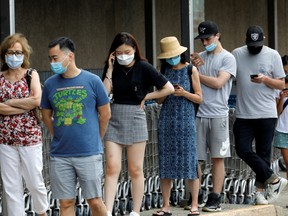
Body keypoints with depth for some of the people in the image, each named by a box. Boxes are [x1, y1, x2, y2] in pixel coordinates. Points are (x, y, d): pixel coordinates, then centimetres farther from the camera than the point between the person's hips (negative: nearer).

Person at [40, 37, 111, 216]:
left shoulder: (92, 81, -4)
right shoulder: (50, 84, 3)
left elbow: (105, 114, 4)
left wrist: (95, 140, 9)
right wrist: (60, 137, 9)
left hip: (89, 153, -2)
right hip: (60, 155, 3)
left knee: (95, 201, 1)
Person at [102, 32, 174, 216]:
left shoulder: (144, 68, -6)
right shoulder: (113, 68, 4)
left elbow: (169, 88, -5)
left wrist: (146, 97, -3)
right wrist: (110, 70, -9)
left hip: (135, 118, -2)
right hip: (114, 118, 2)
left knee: (135, 170, 4)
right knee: (112, 168, -6)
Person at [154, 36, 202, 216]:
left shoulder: (191, 70, 0)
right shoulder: (163, 71, 9)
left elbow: (199, 98, 1)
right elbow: (159, 100, 11)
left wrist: (184, 93, -16)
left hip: (186, 120, -3)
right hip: (167, 120, 3)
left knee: (189, 160, -4)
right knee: (166, 161, 2)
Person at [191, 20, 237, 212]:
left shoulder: (228, 58, 1)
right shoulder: (200, 57, 15)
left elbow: (218, 83, -11)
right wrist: (192, 66, -5)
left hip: (218, 114, -4)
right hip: (198, 114, 4)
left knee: (218, 158, -1)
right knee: (194, 157, 1)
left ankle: (215, 199, 2)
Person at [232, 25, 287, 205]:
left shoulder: (273, 55, 0)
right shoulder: (237, 54, 3)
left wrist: (265, 79, -16)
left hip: (266, 114, -1)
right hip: (244, 114, 1)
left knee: (263, 153, 4)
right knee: (243, 150, -8)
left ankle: (260, 189, 14)